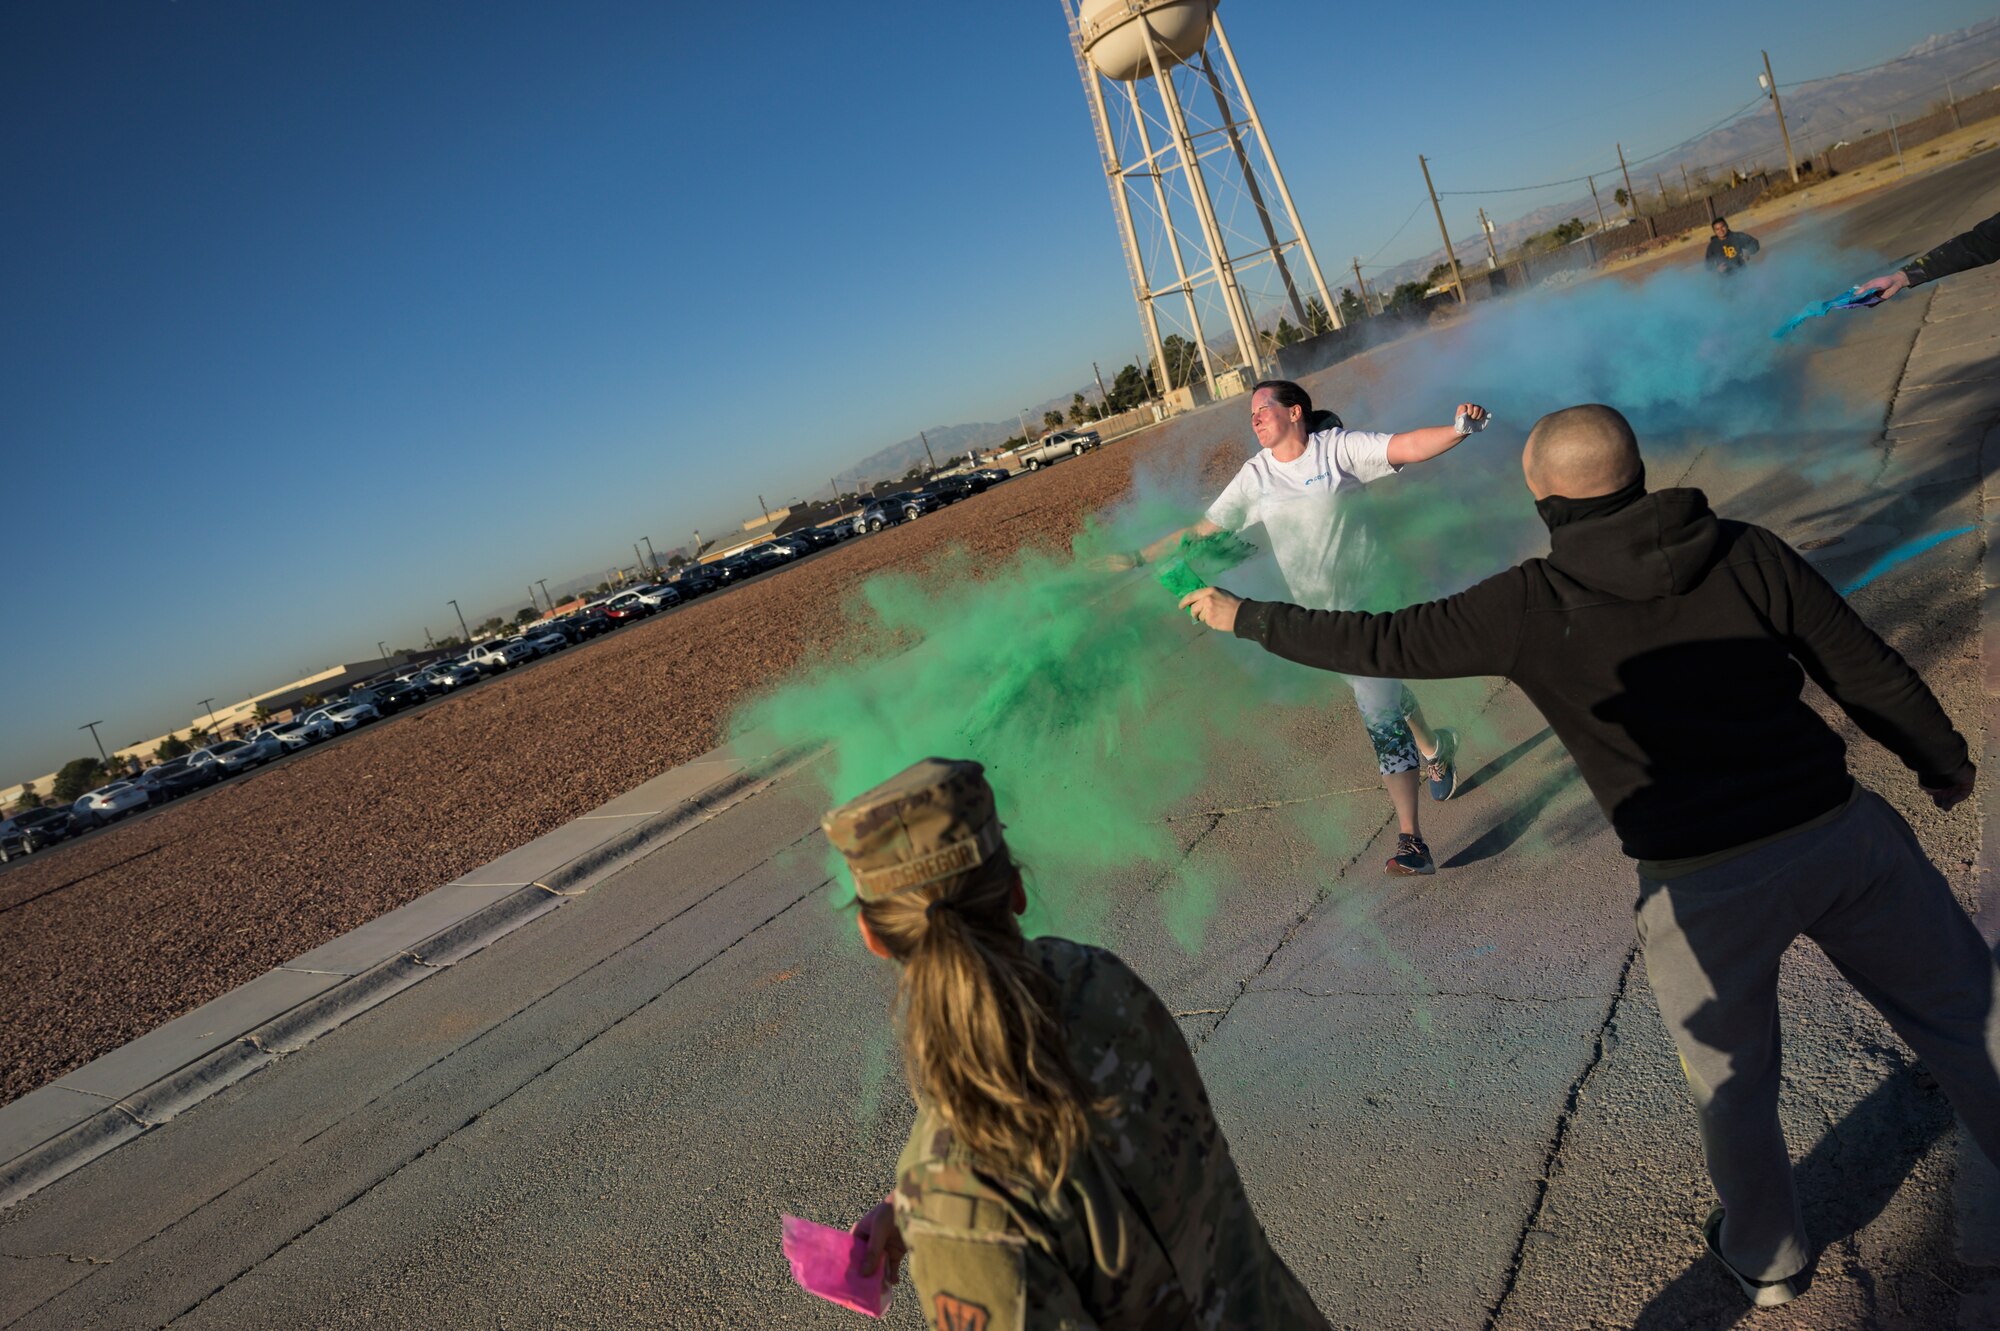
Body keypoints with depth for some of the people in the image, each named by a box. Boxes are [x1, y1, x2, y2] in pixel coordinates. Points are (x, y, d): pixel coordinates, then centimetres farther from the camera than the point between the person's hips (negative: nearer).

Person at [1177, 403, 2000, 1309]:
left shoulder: (1528, 606, -9)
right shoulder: (1746, 553, -1)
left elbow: (1375, 643, -5)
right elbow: (1871, 673, 4)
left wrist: (1244, 617, 7)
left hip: (1702, 886, -2)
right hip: (1838, 831, 3)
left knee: (1731, 1085, 20)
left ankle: (1765, 1258, 44)